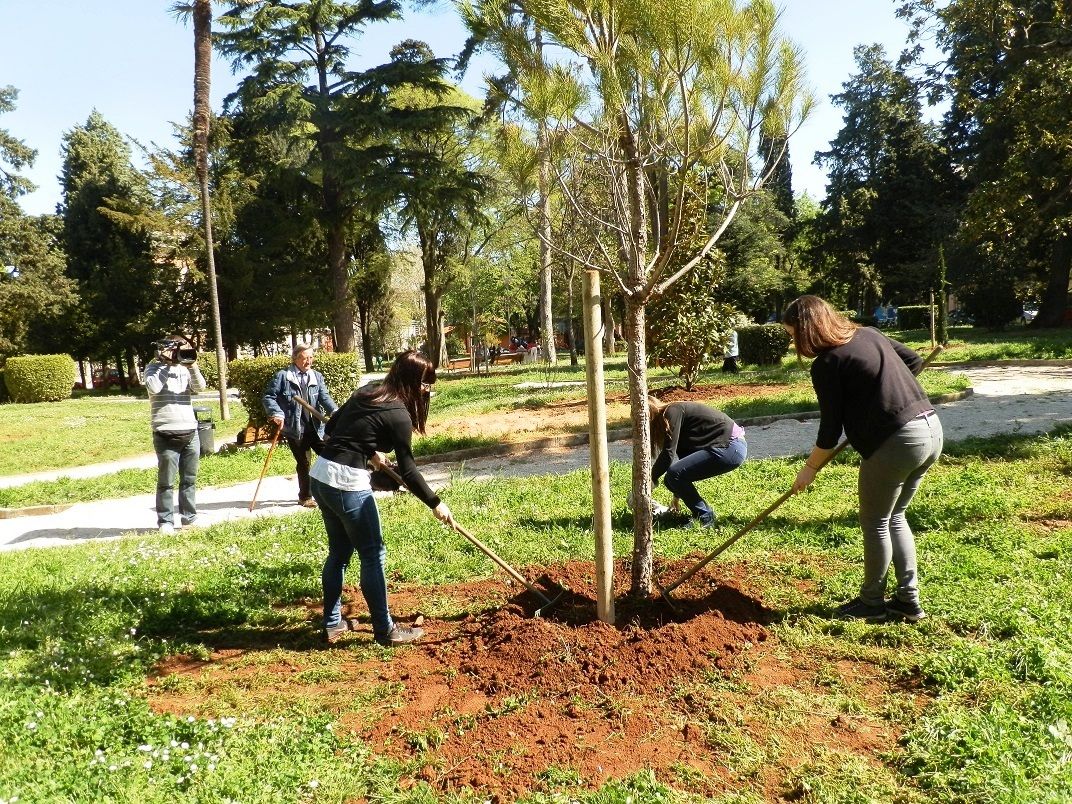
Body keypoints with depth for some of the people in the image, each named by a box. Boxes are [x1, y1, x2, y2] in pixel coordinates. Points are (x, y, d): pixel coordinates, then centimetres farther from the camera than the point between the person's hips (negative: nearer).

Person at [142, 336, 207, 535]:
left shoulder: (185, 368, 13)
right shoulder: (153, 367, 1)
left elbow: (200, 387, -1)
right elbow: (153, 387, -18)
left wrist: (192, 365, -11)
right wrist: (166, 364, -11)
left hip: (190, 432, 5)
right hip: (166, 434, -4)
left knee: (189, 480, 10)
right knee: (166, 482, 0)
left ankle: (189, 517, 19)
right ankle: (165, 521, 6)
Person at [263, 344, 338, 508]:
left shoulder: (317, 376, 5)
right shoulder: (282, 376, -4)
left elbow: (325, 397, -6)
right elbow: (269, 396, -4)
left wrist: (335, 411, -25)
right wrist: (277, 413, -21)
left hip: (316, 427, 3)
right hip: (295, 429, -3)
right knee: (303, 463, 9)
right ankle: (305, 497, 26)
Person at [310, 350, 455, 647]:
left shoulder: (365, 393, 12)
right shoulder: (398, 414, -11)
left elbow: (331, 427, 21)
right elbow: (407, 470, -9)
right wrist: (435, 503, -1)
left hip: (320, 475, 9)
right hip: (347, 483, -8)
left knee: (339, 551, 20)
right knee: (373, 555, 4)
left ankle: (332, 623, 30)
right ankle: (385, 630, 14)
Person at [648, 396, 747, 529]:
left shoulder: (673, 412, -10)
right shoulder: (675, 412, 18)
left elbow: (668, 454, -16)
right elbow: (679, 455, 24)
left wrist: (651, 478, -2)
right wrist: (676, 496, 29)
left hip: (729, 448, -10)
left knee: (674, 474, -14)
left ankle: (705, 519, -1)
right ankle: (702, 513, 17)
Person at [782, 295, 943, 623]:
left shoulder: (826, 363, -11)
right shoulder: (869, 333, 12)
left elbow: (830, 429, -7)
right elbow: (914, 361, 22)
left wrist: (809, 468, 5)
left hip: (896, 442, -9)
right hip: (932, 428, 9)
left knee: (875, 523, 9)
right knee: (895, 517, 21)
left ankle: (871, 602, 22)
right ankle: (909, 600, 25)